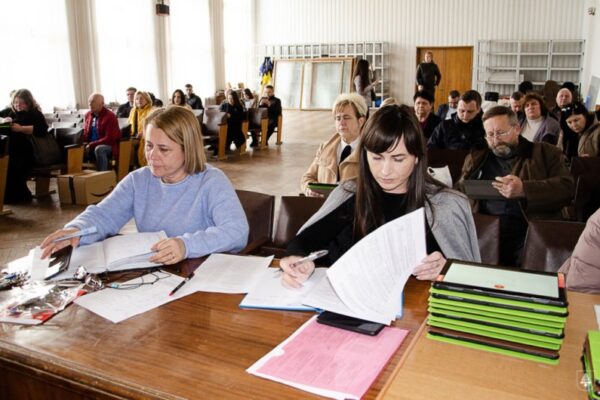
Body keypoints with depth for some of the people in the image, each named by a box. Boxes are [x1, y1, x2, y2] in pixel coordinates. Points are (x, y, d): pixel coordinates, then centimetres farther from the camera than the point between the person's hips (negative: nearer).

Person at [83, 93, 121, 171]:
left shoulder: (110, 116, -13)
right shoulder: (88, 115, 8)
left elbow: (109, 139, -19)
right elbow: (85, 134, 15)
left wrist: (91, 145, -21)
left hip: (109, 146, -6)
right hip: (91, 147, 6)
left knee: (99, 149, -37)